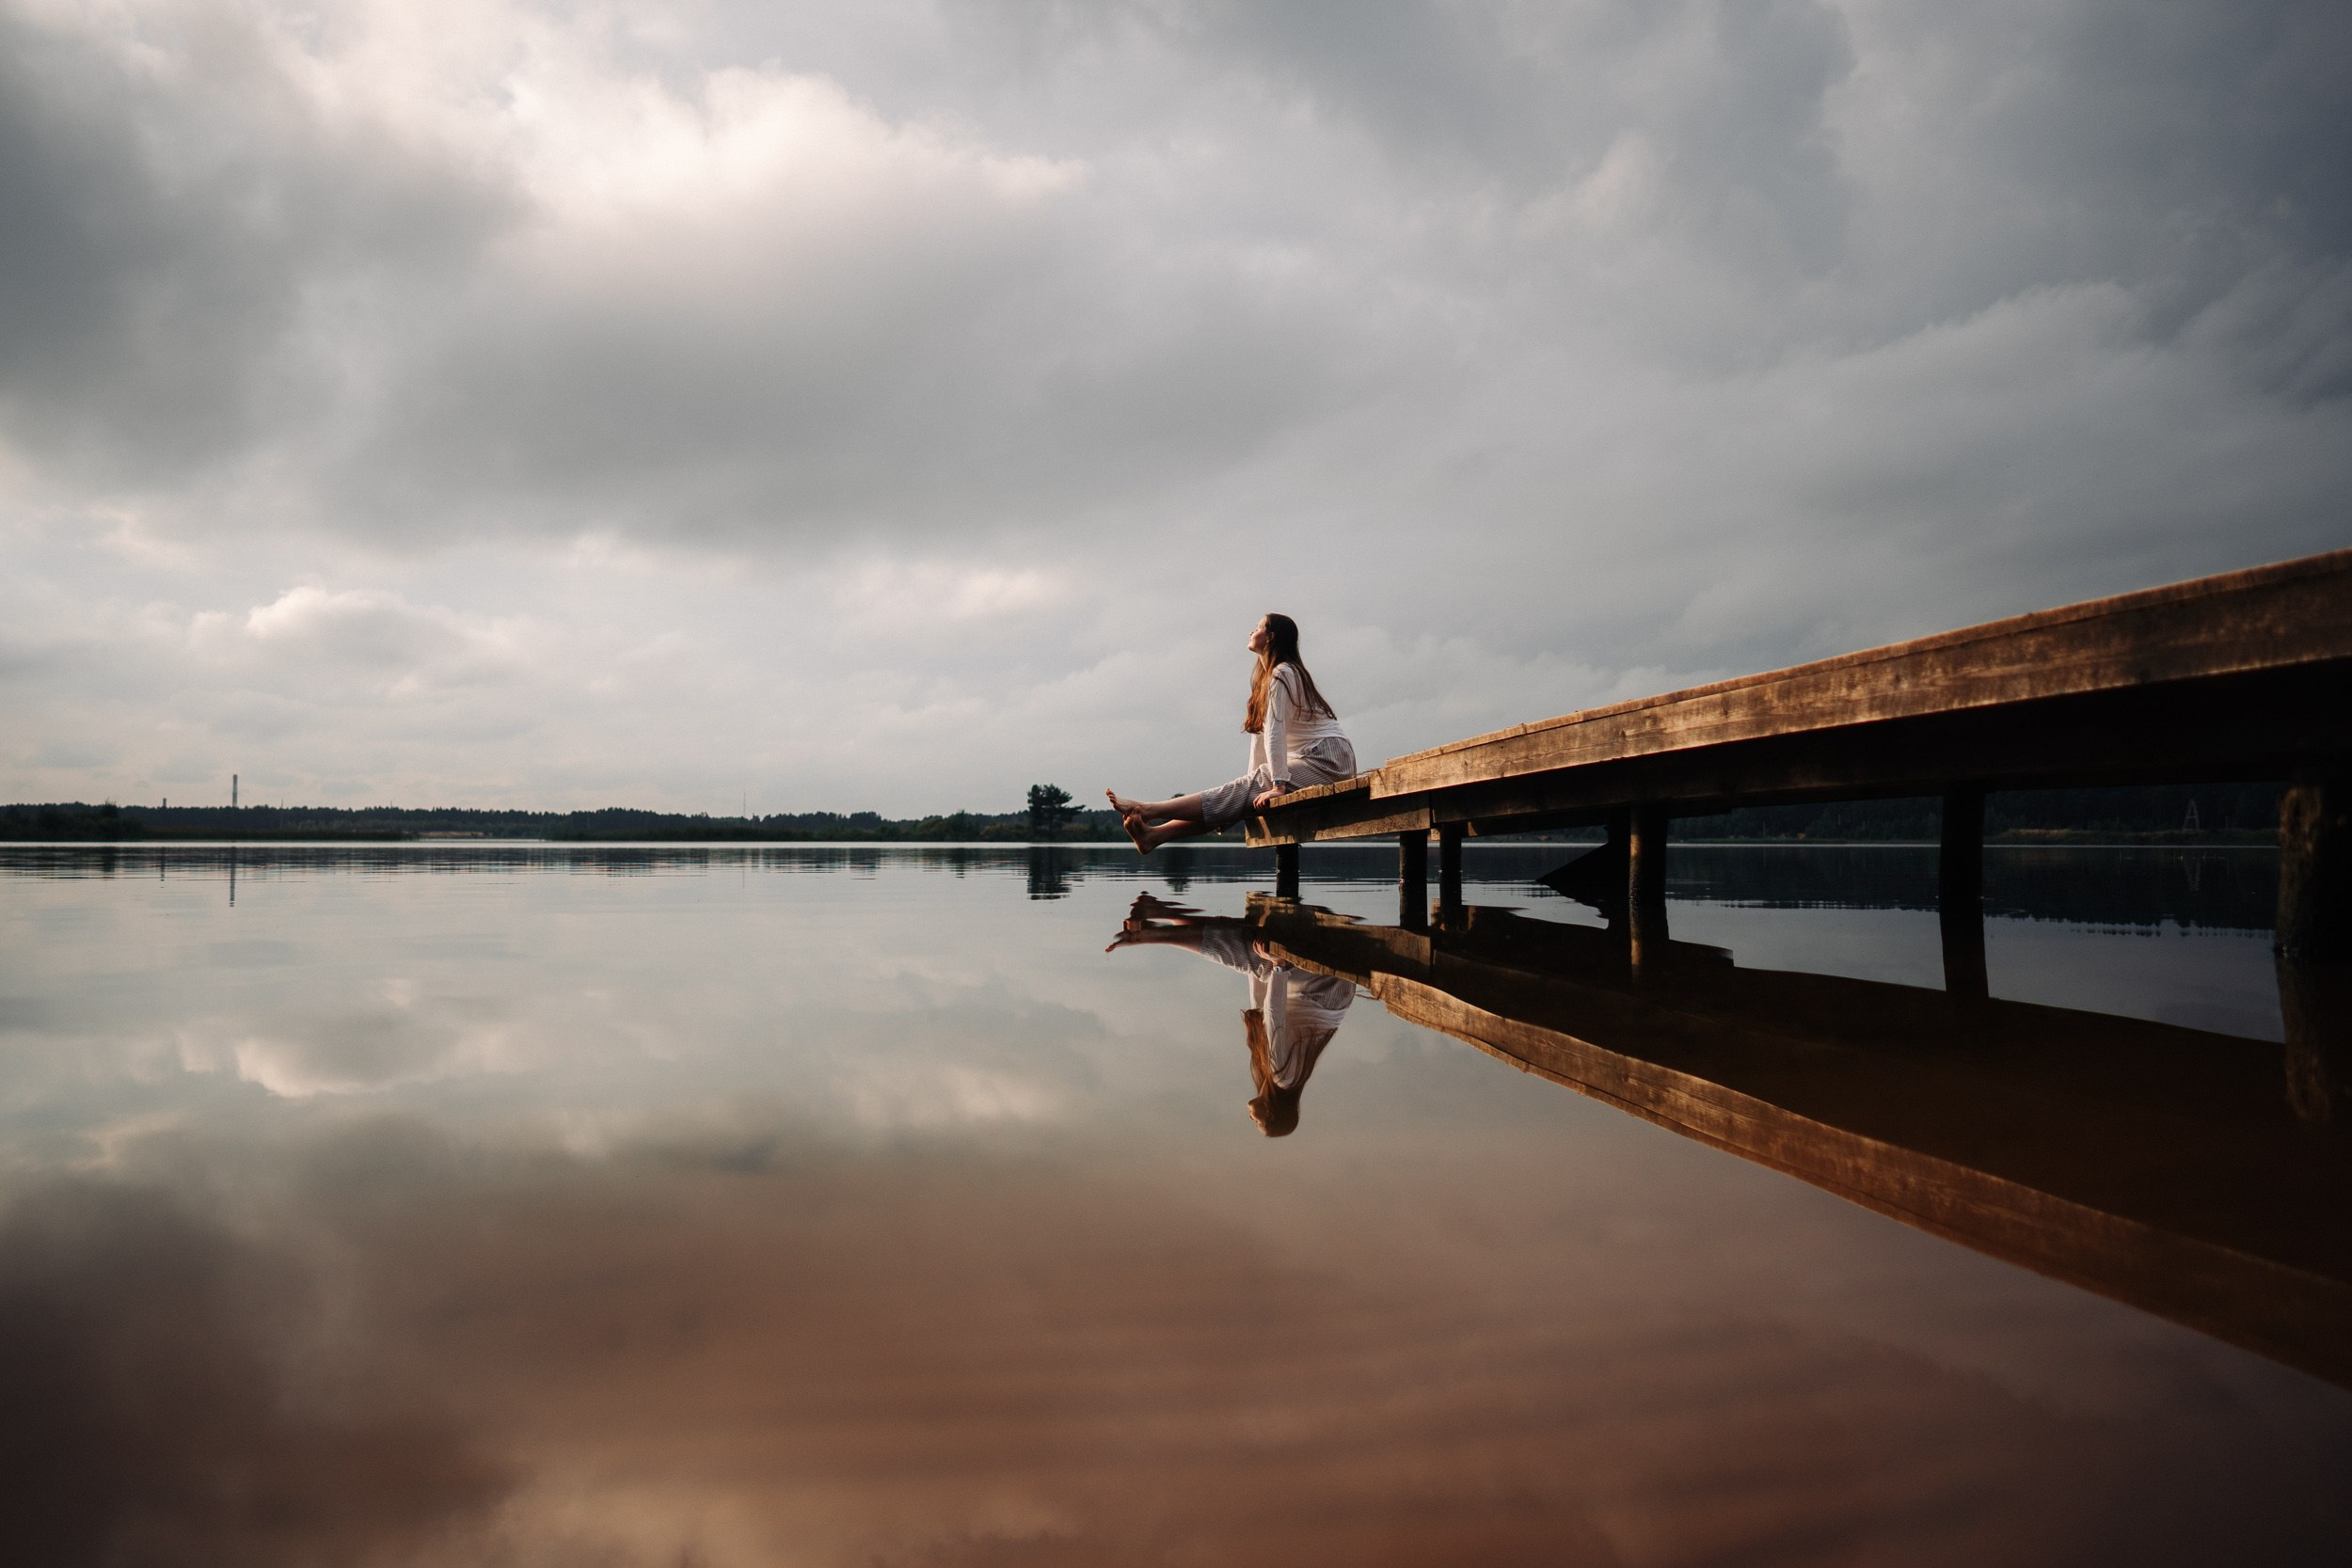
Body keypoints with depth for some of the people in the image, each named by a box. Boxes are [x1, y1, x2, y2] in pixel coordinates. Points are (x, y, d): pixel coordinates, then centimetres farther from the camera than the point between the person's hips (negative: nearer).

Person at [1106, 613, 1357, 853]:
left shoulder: (1282, 675, -12)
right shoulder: (1264, 678, 19)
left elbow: (1275, 732, -20)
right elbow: (1261, 732, 14)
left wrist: (1277, 785, -26)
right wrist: (1255, 778, 6)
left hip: (1326, 758, -9)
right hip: (1309, 759, 9)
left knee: (1243, 792, -15)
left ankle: (1147, 810, -23)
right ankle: (1154, 834, -17)